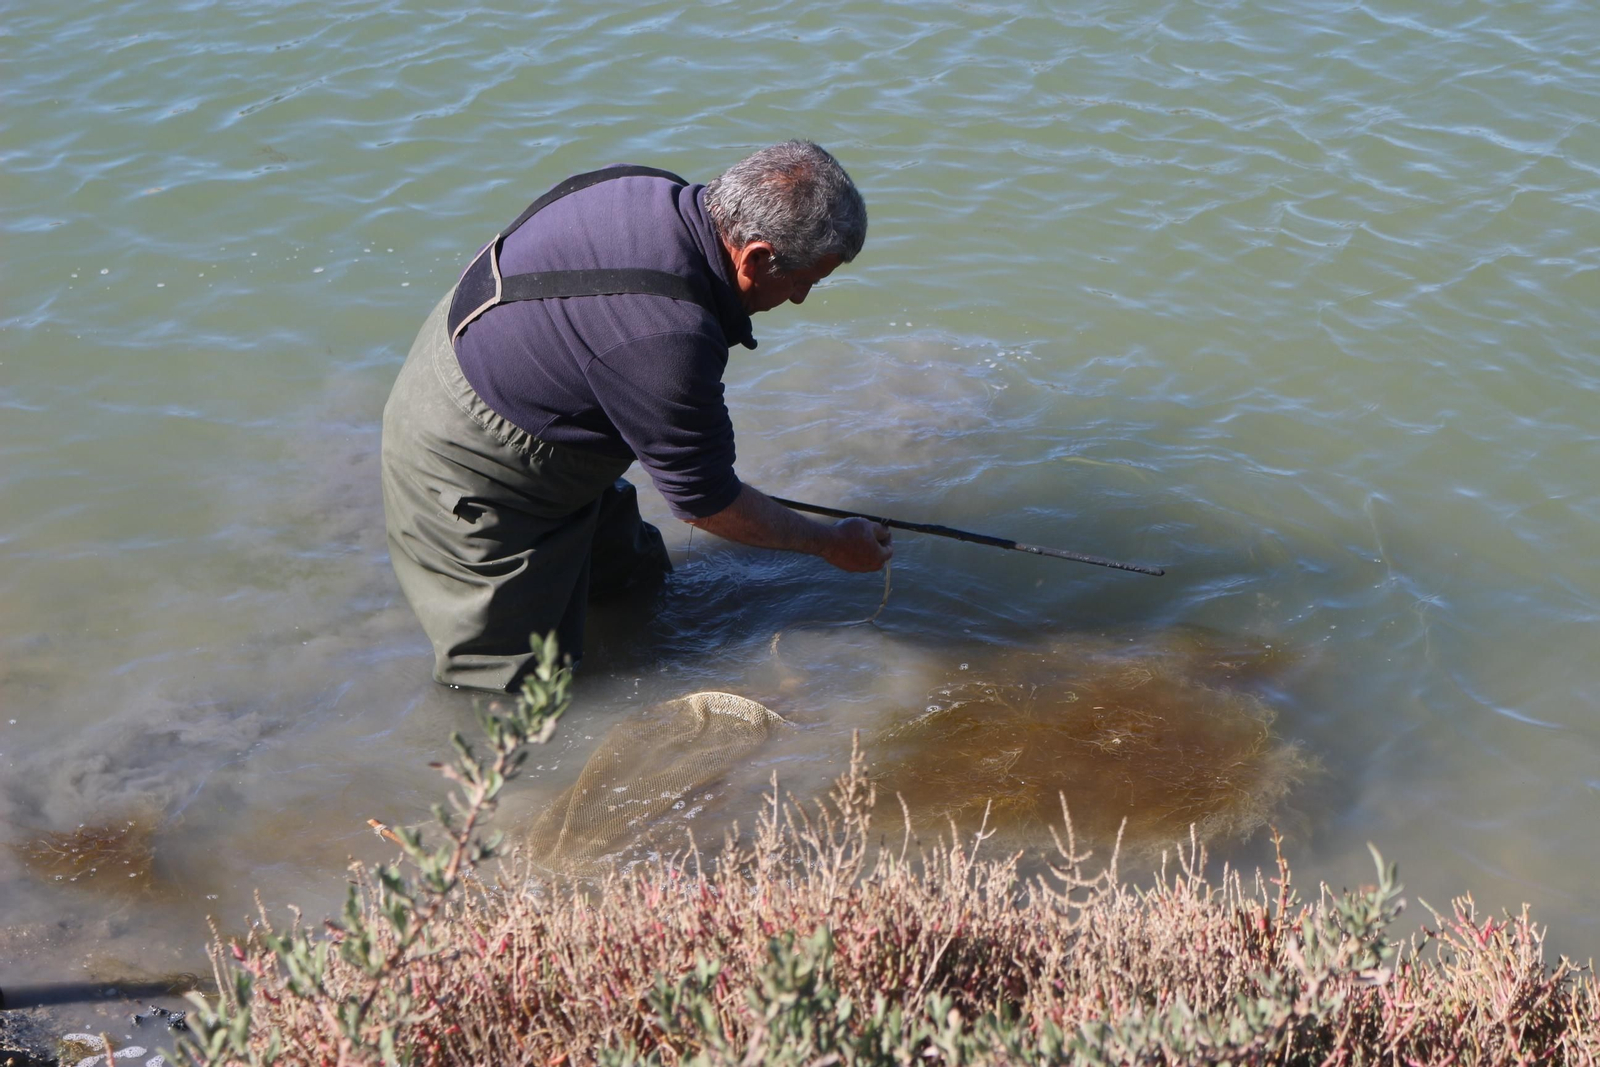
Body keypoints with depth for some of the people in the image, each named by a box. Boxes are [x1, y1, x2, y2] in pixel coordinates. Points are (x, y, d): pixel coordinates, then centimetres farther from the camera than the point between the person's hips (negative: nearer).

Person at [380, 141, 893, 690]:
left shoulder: (657, 191, -10)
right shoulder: (667, 340, -36)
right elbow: (705, 502, -21)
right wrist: (832, 543, -7)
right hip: (467, 469, -9)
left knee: (636, 575, 18)